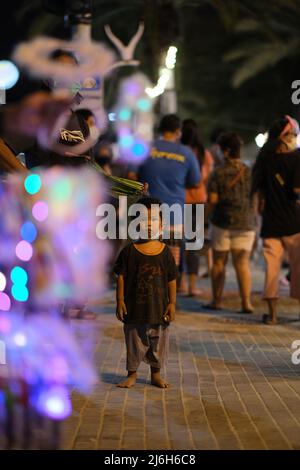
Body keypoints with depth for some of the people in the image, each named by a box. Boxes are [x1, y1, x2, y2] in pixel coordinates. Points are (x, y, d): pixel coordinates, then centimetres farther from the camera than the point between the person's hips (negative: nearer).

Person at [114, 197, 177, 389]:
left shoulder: (165, 252, -1)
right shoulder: (130, 251, -4)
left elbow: (172, 280, 2)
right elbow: (121, 277, -2)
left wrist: (172, 303, -1)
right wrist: (120, 300, -6)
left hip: (159, 307, 1)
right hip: (134, 306, -1)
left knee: (159, 341, 11)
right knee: (134, 342, 8)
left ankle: (156, 374, 26)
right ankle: (132, 374, 22)